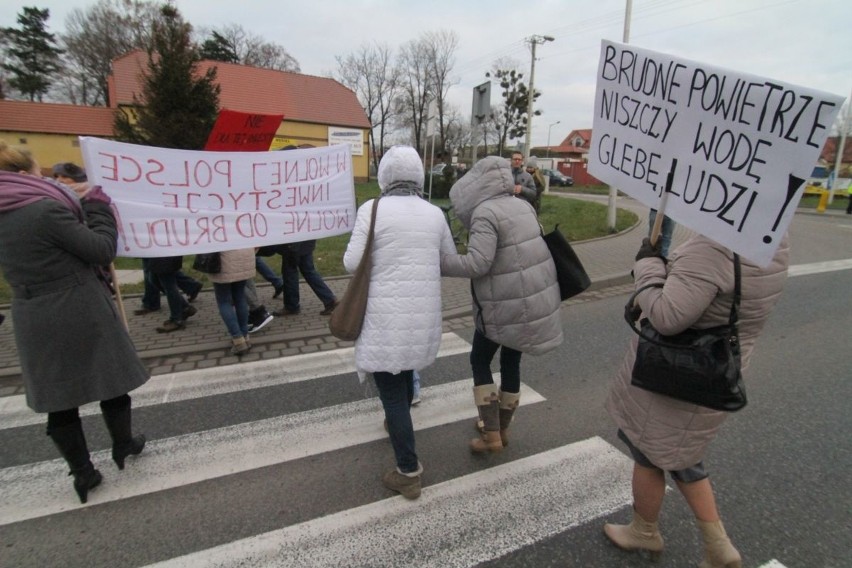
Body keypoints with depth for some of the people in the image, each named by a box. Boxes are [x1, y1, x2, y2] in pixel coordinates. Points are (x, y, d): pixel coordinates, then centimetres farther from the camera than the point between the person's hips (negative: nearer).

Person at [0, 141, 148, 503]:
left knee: (58, 398, 13)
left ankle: (82, 473, 24)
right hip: (82, 314, -6)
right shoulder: (46, 209, -17)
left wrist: (82, 207, 14)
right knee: (111, 381, 14)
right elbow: (103, 250, -13)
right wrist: (98, 207, -1)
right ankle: (123, 446, 33)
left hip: (34, 321, 7)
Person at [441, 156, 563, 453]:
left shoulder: (485, 212, -16)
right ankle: (502, 428, 35)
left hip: (505, 305, -8)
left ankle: (492, 436, 15)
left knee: (480, 360, 12)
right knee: (511, 360, 20)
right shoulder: (523, 206, 9)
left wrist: (438, 262, -16)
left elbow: (477, 263, -25)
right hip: (537, 298, 8)